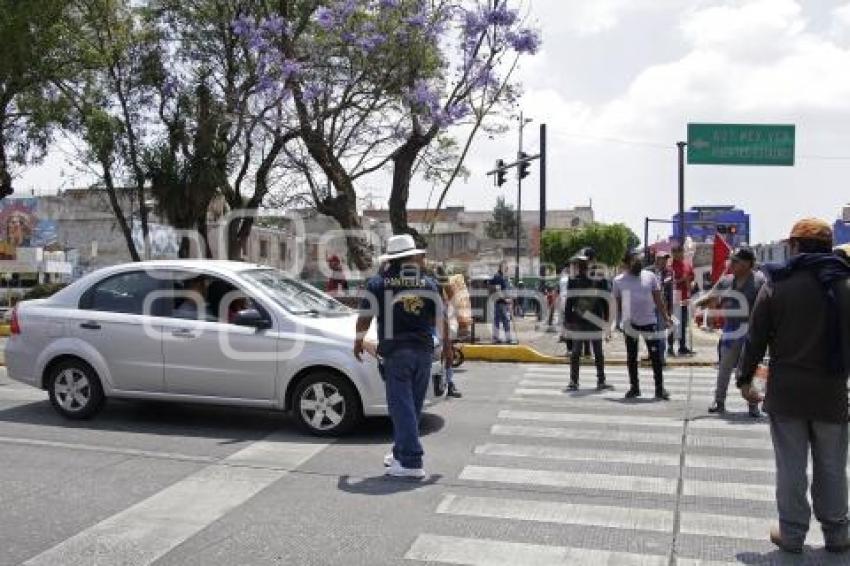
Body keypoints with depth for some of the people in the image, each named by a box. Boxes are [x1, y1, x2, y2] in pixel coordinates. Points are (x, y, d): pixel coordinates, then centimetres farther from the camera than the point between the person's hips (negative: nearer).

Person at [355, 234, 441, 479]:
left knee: (402, 405, -4)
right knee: (412, 405, 14)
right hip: (424, 351, 4)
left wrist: (359, 341, 18)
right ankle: (401, 453, 26)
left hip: (395, 351, -3)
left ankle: (411, 462, -9)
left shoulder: (378, 283, 0)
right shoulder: (429, 283, 6)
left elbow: (365, 316, 2)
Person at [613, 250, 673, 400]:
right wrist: (621, 319, 4)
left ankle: (659, 388, 5)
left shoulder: (650, 276, 3)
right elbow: (618, 303, 8)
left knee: (656, 356, -3)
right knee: (631, 357, 9)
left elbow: (658, 299, 4)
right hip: (630, 324, 0)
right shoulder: (619, 280, 2)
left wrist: (665, 316, -5)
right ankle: (634, 387, 21)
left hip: (649, 322, 0)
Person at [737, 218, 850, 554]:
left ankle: (792, 534, 14)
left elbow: (756, 338, -4)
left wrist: (746, 379, 7)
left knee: (791, 467, 7)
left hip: (786, 391, -1)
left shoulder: (776, 285, -6)